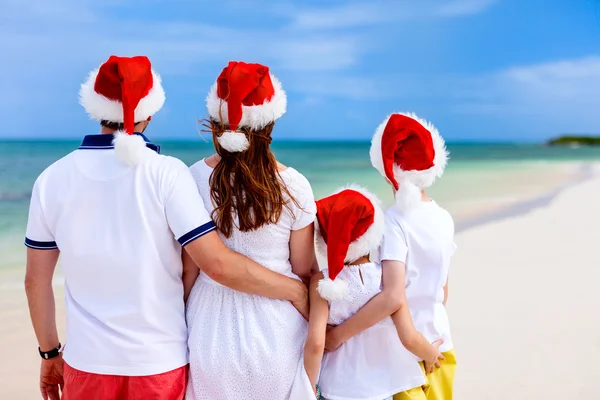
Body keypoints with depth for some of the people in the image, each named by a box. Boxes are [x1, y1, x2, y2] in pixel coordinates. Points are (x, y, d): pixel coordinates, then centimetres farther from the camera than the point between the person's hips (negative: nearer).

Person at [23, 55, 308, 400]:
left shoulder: (52, 179, -5)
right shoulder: (165, 173, -15)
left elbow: (36, 279, 2)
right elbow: (218, 264, -21)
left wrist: (50, 353, 15)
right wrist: (297, 290, -9)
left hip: (88, 361, 2)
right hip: (161, 360, -2)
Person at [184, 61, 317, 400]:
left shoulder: (195, 178, -11)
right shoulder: (294, 186, -14)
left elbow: (190, 267, -4)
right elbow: (304, 268, -4)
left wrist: (185, 315, 12)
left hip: (212, 325, 1)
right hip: (277, 329, -1)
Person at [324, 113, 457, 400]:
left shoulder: (394, 221, -19)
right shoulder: (444, 218, 0)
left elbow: (393, 296, -30)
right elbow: (442, 289, 8)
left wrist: (338, 334, -24)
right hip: (439, 344, 6)